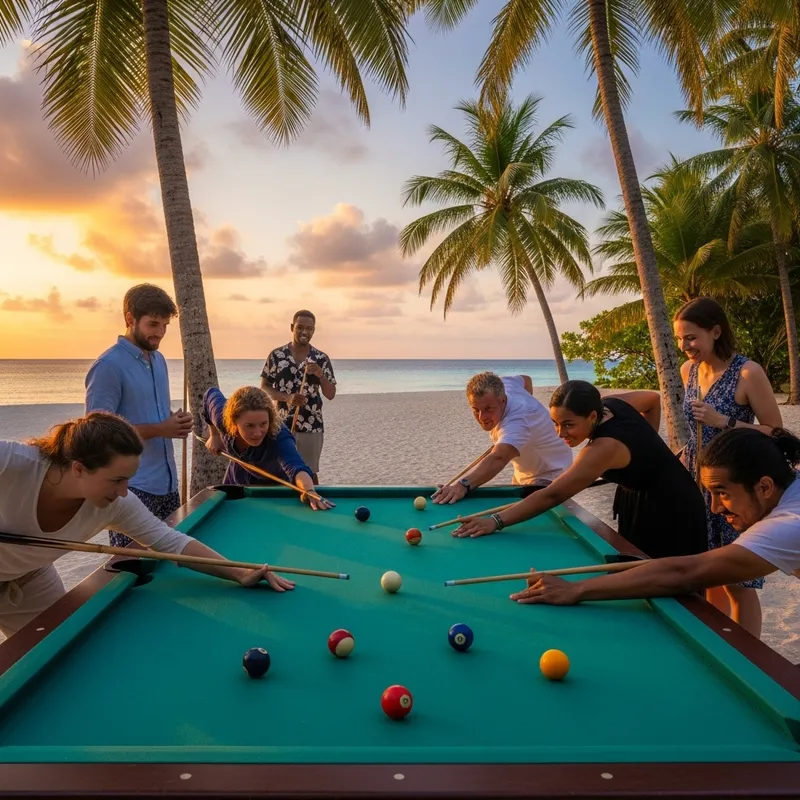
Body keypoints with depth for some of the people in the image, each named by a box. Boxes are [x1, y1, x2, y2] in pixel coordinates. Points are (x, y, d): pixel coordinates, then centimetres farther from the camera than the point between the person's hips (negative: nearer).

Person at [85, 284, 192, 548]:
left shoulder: (159, 360, 11)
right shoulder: (108, 366, -15)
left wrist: (176, 421, -2)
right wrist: (160, 429, -21)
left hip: (167, 482, 8)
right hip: (131, 488, -8)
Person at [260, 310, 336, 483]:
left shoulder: (322, 358, -1)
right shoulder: (276, 355, -1)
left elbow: (331, 395, 0)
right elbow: (264, 387, 1)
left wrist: (320, 375, -20)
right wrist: (287, 398, -16)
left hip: (311, 427, 0)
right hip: (282, 426, 0)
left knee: (309, 473, 7)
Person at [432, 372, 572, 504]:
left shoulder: (516, 422, -40)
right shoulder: (498, 386, -15)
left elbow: (498, 459, -61)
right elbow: (526, 379, 10)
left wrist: (463, 484, -76)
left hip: (548, 479, -9)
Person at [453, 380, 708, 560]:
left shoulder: (605, 448, -36)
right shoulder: (611, 403, -12)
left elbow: (553, 495, -41)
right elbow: (654, 398, 10)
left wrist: (497, 521, -44)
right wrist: (646, 445, 7)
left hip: (668, 512, -9)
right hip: (646, 502, 9)